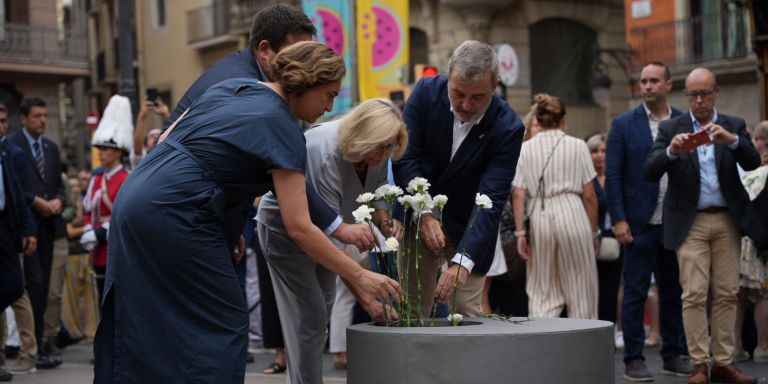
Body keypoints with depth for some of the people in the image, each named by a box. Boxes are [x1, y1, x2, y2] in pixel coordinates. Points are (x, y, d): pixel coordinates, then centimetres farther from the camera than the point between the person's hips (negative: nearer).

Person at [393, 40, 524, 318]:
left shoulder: (508, 127, -23)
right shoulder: (426, 92, -16)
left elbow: (490, 201, -28)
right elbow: (405, 157, -15)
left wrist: (462, 261, -38)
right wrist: (423, 214, -28)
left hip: (468, 226, -2)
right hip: (418, 214, 2)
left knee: (468, 313, -2)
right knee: (410, 309, 5)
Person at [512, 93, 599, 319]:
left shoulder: (526, 148, 6)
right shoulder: (577, 146, 2)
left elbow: (518, 195, 0)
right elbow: (589, 195, 2)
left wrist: (520, 233, 2)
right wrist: (594, 231, 10)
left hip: (539, 216, 2)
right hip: (571, 212, -2)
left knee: (542, 292, 8)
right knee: (581, 289, 7)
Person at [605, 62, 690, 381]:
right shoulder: (624, 125, 2)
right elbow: (612, 175, -1)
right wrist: (618, 219, -9)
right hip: (640, 223, -2)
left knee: (673, 293, 10)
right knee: (635, 294, 1)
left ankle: (673, 356, 20)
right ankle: (633, 359, 7)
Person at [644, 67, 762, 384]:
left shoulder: (734, 126, 10)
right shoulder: (670, 128, 5)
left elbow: (753, 163, -5)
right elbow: (649, 172, -6)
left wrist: (731, 140, -23)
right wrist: (672, 151, -24)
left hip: (728, 221, 2)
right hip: (690, 223, -2)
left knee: (726, 294, 3)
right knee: (694, 295, -6)